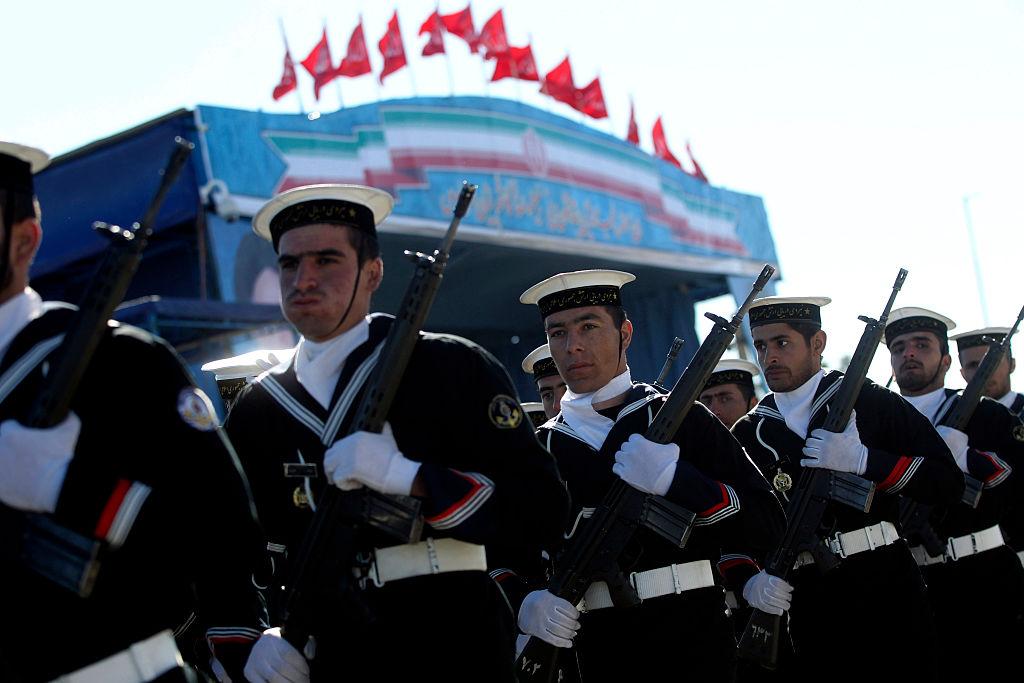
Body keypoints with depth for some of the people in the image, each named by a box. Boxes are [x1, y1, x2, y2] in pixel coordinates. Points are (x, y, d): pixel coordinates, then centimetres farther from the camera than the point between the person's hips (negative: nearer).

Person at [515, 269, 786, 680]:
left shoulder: (681, 419, 0)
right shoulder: (541, 449, 7)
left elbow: (768, 526, -7)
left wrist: (673, 477, -21)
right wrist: (524, 601, -17)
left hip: (694, 644, -2)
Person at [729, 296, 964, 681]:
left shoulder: (871, 402, 2)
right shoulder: (747, 435, 9)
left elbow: (949, 484, -5)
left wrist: (862, 459, -16)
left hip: (887, 591, -2)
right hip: (808, 603, 2)